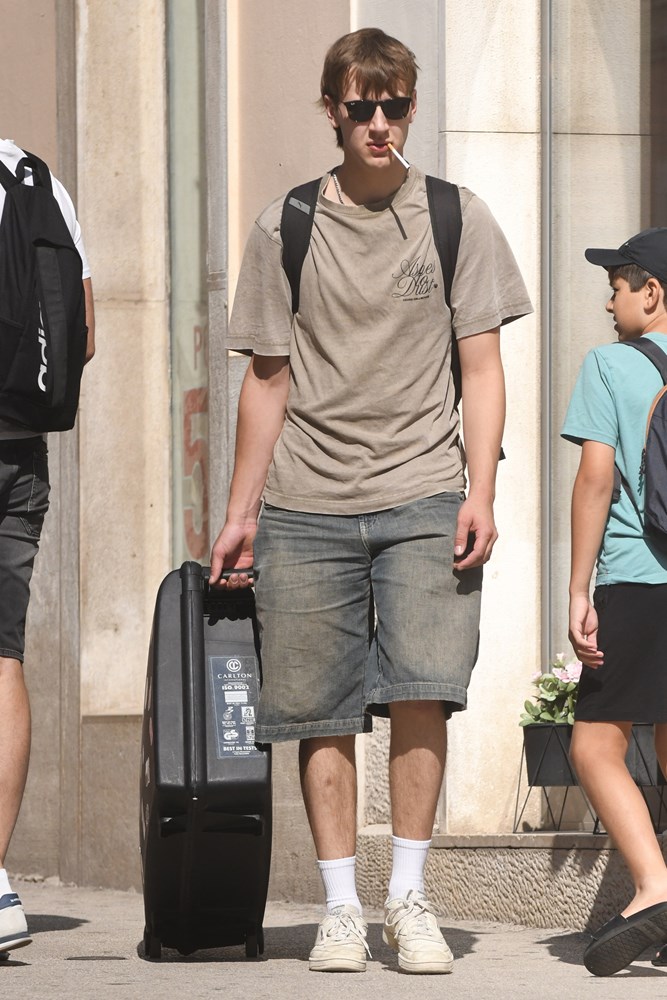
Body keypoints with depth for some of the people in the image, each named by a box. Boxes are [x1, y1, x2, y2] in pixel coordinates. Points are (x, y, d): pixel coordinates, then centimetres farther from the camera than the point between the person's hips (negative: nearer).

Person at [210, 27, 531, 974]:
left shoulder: (458, 219, 6)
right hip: (306, 505, 1)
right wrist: (240, 511, 8)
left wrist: (480, 494, -5)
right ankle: (340, 906, 7)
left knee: (423, 690, -13)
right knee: (322, 710, 0)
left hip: (422, 501, -1)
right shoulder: (286, 227, 7)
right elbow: (269, 377, 11)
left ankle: (409, 897, -2)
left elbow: (481, 366, 6)